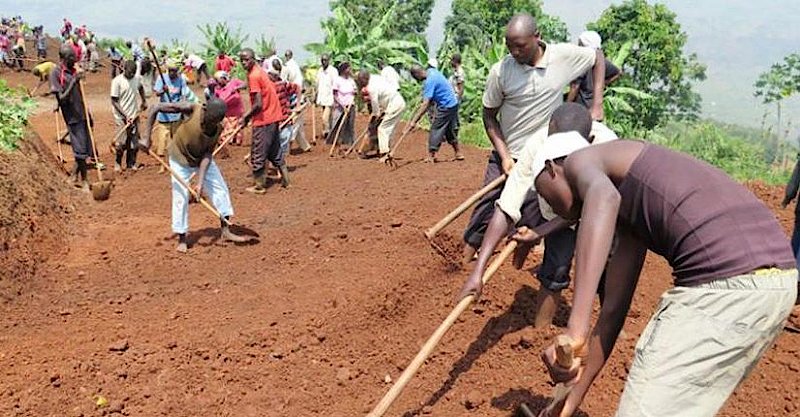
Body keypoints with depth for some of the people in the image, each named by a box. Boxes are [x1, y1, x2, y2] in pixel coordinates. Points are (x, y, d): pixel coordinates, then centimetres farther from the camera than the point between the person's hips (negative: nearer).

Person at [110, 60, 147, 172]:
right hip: (122, 117, -5)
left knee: (134, 142, 7)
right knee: (122, 142, -5)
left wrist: (144, 101, 24)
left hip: (134, 115, 5)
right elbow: (114, 101, -12)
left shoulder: (137, 78, 2)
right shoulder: (117, 81, -13)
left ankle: (131, 163, 22)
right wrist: (125, 116, -18)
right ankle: (117, 163, 16)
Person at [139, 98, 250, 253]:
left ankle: (225, 231, 11)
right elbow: (156, 108, -25)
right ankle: (182, 239, 10)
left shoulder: (217, 129, -20)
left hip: (202, 159, 4)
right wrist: (146, 137, -27)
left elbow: (208, 154, -20)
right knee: (181, 197, -5)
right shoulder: (190, 109, -30)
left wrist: (200, 181, -29)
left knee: (220, 188, 0)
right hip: (180, 159, -4)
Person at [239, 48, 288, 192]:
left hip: (263, 120, -9)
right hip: (273, 117, 9)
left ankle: (259, 186, 10)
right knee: (274, 151, 20)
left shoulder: (253, 76, -17)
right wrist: (248, 115, 15)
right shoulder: (259, 71, 12)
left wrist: (246, 117, -8)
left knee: (258, 154, 2)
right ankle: (284, 178, 24)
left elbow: (258, 104, -22)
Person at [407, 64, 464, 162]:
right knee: (450, 130, 18)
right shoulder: (431, 71, 2)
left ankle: (431, 156, -1)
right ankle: (458, 154, 26)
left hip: (446, 107, -10)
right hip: (453, 103, 10)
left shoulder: (429, 81, -25)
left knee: (436, 129, -4)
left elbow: (426, 104, -30)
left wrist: (414, 120, -30)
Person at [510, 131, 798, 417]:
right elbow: (613, 310, 26)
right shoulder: (631, 215, 27)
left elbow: (603, 198, -22)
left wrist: (575, 329, -30)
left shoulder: (580, 161, 5)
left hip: (726, 283, -10)